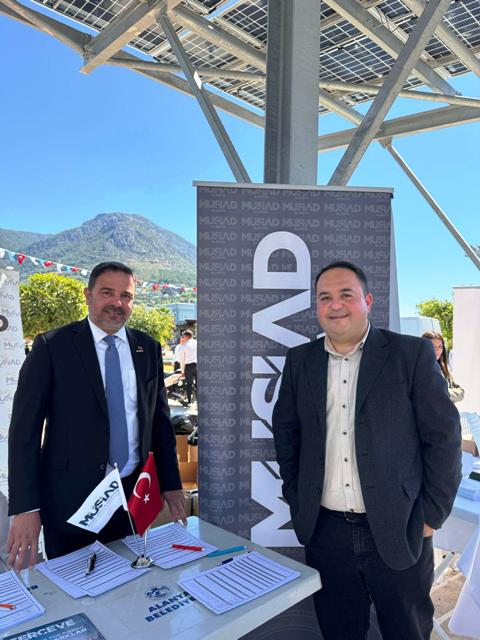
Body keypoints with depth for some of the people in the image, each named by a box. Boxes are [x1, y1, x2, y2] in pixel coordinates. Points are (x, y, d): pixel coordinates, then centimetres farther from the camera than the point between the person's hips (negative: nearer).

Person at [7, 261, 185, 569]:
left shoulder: (148, 348, 2)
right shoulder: (52, 346, -8)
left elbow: (160, 419, 7)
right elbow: (25, 428, -9)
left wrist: (171, 484, 7)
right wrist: (26, 508, -14)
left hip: (133, 495, 3)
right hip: (70, 498, -3)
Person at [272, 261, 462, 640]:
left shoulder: (412, 354, -7)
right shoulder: (299, 361, 2)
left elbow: (444, 436, -5)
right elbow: (285, 431, 11)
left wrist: (433, 515, -3)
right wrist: (296, 500, 9)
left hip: (396, 533, -2)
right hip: (325, 531, 3)